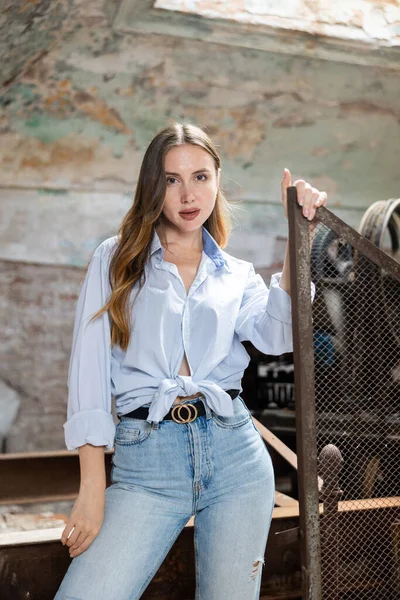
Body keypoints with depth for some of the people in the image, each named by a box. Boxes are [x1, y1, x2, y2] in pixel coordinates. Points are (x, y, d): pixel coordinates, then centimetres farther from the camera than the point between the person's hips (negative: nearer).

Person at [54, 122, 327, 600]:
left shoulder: (237, 275, 15)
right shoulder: (115, 260, 8)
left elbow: (276, 336, -6)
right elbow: (89, 367, 0)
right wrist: (93, 487, -7)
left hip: (233, 451, 2)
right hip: (146, 459, -2)